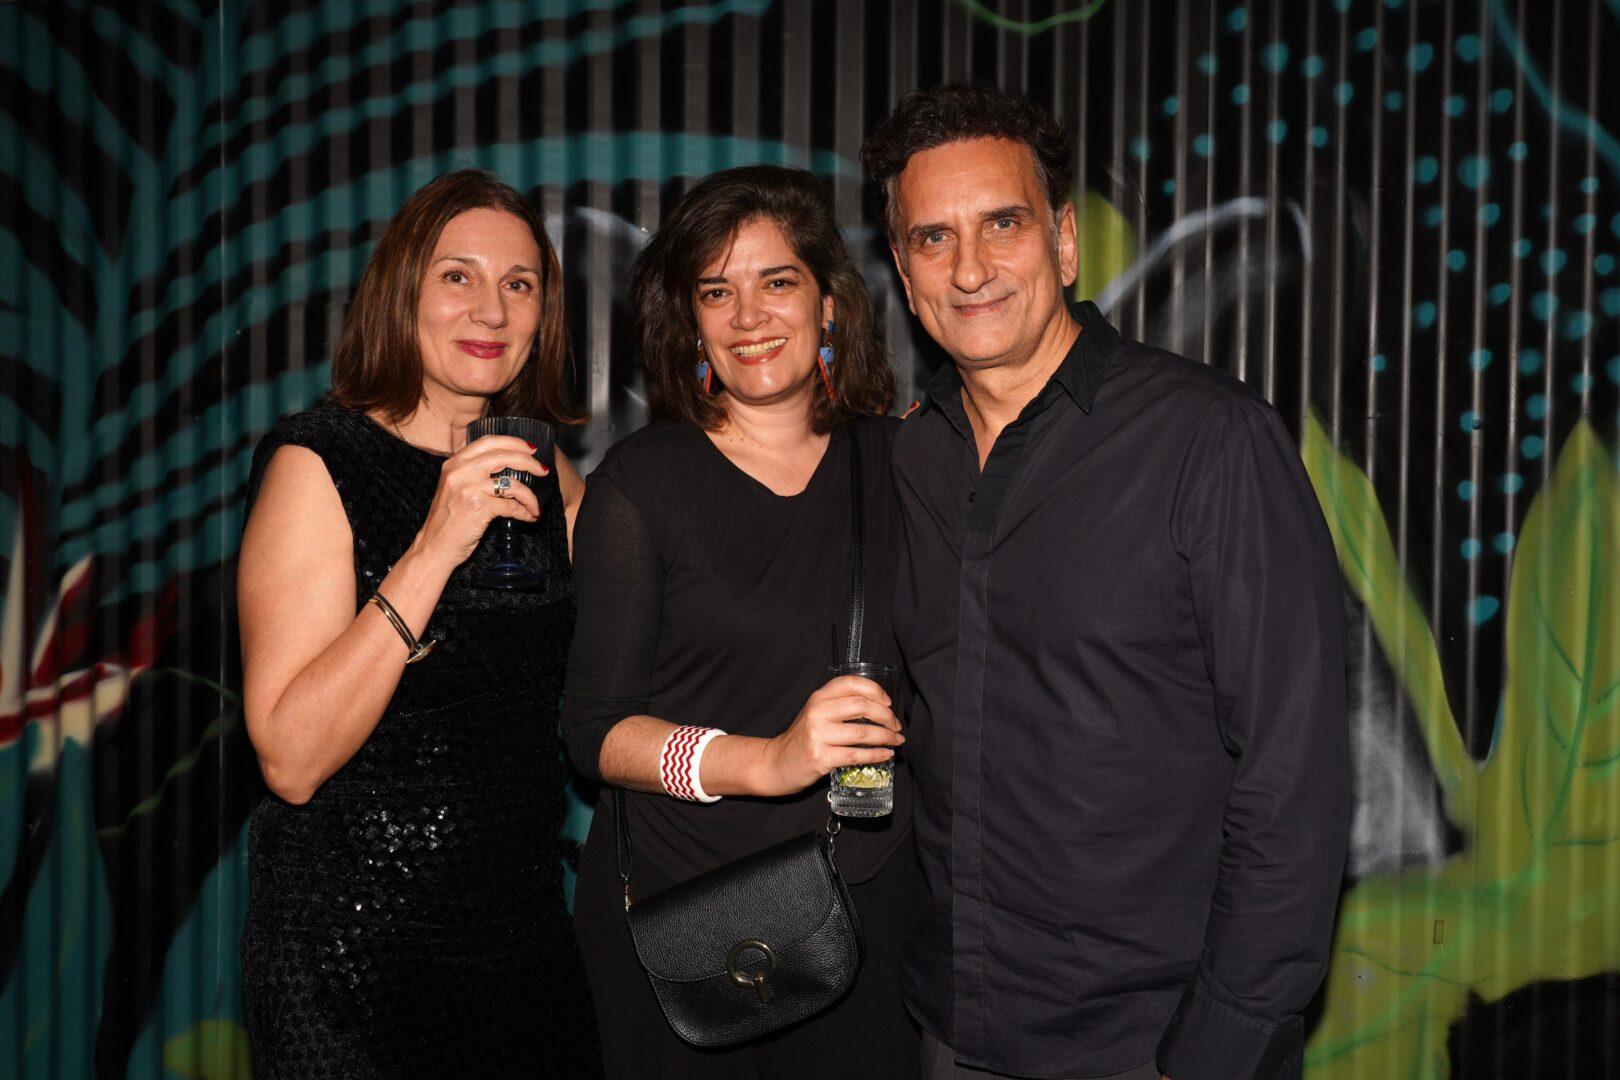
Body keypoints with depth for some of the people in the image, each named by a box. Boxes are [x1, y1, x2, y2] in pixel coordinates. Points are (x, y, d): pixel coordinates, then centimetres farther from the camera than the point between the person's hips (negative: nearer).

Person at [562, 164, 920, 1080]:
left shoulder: (900, 460, 3)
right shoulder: (641, 481, -5)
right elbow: (594, 727, -10)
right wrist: (766, 761, -23)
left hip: (872, 901, 2)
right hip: (677, 913, -2)